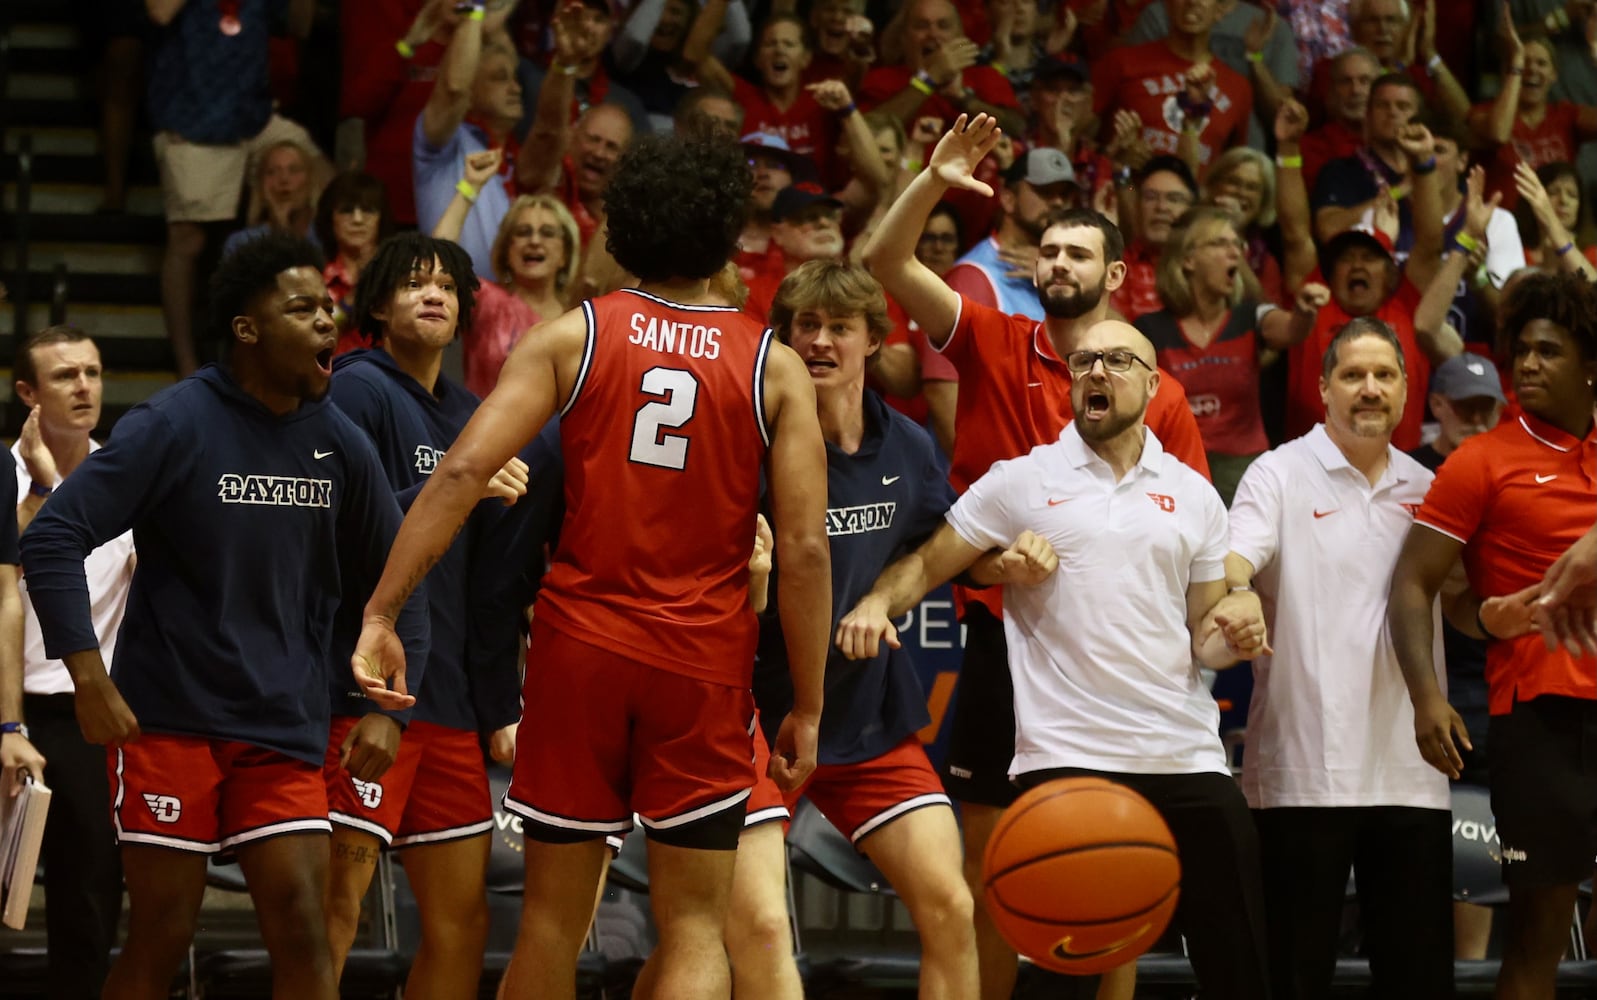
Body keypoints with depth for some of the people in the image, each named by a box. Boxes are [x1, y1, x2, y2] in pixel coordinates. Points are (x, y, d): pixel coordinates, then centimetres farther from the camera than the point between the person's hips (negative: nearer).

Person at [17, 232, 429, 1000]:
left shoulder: (339, 445, 5)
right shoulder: (174, 426, -9)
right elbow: (50, 539, -13)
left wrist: (390, 705, 8)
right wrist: (89, 677, -19)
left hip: (284, 733, 4)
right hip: (169, 723, -4)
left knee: (301, 930, -4)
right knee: (161, 938, -1)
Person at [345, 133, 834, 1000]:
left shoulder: (571, 336, 0)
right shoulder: (773, 367, 1)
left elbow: (463, 470, -11)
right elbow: (804, 550, -4)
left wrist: (380, 613, -10)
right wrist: (807, 707, 3)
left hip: (580, 643, 1)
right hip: (704, 663, -1)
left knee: (553, 913, 13)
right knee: (695, 926, 4)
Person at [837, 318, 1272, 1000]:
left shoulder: (1193, 495, 14)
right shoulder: (1021, 482, 6)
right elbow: (927, 564, 4)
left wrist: (1230, 638, -4)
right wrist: (876, 604, -17)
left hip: (1188, 761, 3)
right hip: (1065, 761, -3)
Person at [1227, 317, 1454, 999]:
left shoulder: (1424, 489, 15)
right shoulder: (1281, 475, 1)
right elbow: (1233, 563, -17)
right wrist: (1235, 598, -40)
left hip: (1408, 768, 5)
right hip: (1304, 768, -4)